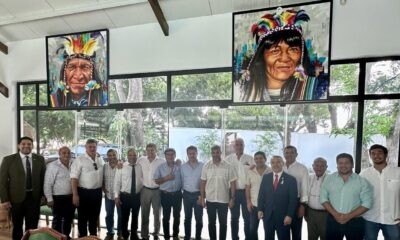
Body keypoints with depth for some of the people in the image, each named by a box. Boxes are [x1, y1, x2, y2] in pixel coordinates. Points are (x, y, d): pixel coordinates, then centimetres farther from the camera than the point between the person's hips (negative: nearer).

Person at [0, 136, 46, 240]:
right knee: (17, 226, 16)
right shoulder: (8, 159, -3)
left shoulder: (40, 159, 2)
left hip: (34, 197, 1)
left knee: (32, 226, 11)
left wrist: (44, 195, 3)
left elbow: (44, 178, 6)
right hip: (16, 198, -1)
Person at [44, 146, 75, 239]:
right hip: (58, 198, -5)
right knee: (57, 220, 10)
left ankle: (66, 236, 35)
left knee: (68, 219, 18)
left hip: (71, 197, 5)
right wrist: (49, 199, -11)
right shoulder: (52, 166, -10)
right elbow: (47, 184, -10)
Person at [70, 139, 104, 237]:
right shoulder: (80, 160, -12)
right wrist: (75, 195, -18)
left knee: (95, 216, 20)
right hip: (84, 192, -5)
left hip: (97, 192, 5)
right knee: (83, 218, 11)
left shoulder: (100, 159, 4)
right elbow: (74, 178, -15)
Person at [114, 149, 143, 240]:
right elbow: (117, 182, -5)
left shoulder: (141, 167, -2)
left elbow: (144, 181, 5)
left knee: (135, 216, 18)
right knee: (124, 217, 11)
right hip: (125, 196, -1)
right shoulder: (122, 167, -6)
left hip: (137, 196, 2)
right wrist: (117, 196, -9)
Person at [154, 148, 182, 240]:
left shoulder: (180, 167, -2)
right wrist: (166, 178, -17)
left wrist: (181, 189, -1)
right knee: (166, 217, 10)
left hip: (177, 194, 2)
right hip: (166, 195, -1)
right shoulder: (161, 167, -4)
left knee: (177, 216, 16)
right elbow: (156, 181, -4)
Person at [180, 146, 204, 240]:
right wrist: (184, 190, 3)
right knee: (187, 218, 13)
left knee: (199, 218, 8)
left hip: (198, 194, -2)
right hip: (187, 194, 2)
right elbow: (181, 181, 7)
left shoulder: (202, 166, -6)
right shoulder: (183, 166, 0)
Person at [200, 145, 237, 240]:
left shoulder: (227, 166, -7)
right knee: (211, 223, 14)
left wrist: (232, 198, -6)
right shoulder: (206, 166, -3)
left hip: (224, 200, -1)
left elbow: (232, 183, -4)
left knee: (223, 223, 13)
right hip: (210, 200, 1)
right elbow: (203, 183, 1)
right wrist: (202, 198, 0)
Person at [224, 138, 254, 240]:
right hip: (234, 191, 0)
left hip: (246, 191, 0)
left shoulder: (250, 159, 0)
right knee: (234, 217, 13)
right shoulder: (228, 159, 0)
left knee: (247, 217, 10)